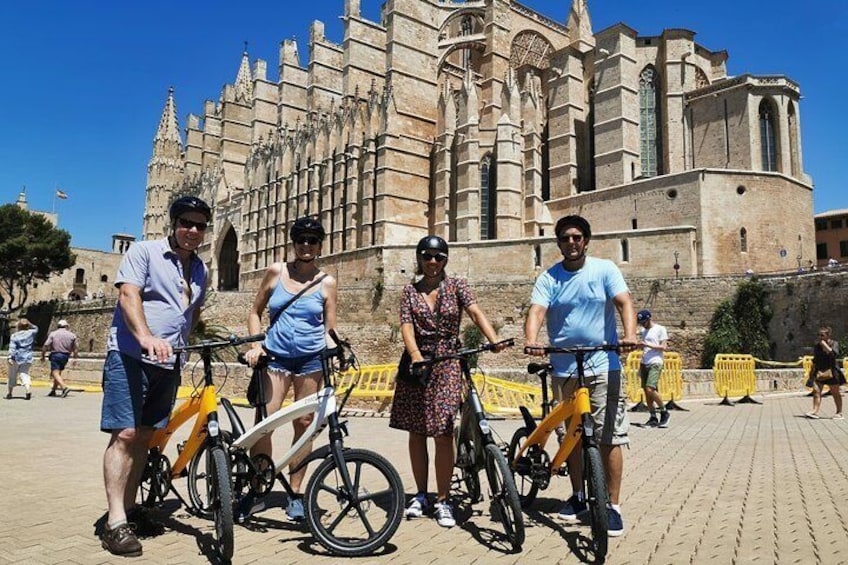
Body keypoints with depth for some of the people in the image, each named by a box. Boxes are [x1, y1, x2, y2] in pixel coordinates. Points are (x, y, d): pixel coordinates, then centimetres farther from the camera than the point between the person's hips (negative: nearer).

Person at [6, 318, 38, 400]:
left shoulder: (14, 336, -4)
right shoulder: (31, 333, 3)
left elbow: (12, 347, -13)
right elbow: (36, 328, 26)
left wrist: (10, 357, -16)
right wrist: (29, 324, 15)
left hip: (16, 358, -2)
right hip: (27, 358, 2)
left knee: (12, 376, 12)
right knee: (24, 374, 3)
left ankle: (9, 393, 22)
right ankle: (28, 389, -22)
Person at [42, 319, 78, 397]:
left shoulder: (53, 333, 0)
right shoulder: (71, 335, 6)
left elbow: (46, 346, -6)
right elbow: (75, 349, 7)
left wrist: (42, 355, 5)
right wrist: (75, 358, 16)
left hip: (55, 355, -4)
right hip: (65, 356, 4)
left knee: (55, 373, -10)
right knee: (58, 372, 19)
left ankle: (64, 387, -29)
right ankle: (53, 390, 23)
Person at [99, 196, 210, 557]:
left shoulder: (200, 270, 16)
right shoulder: (144, 252, -2)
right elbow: (129, 295, -16)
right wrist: (146, 337, -31)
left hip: (168, 363, 6)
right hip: (130, 356, -6)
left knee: (144, 437, 11)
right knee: (125, 435, -9)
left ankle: (130, 509, 22)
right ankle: (115, 523, -4)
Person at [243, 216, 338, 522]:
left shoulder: (326, 283, 3)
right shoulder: (276, 272, 4)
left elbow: (329, 330, 4)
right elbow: (255, 311, 11)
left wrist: (335, 349, -15)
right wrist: (256, 344, -2)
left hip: (311, 359, 0)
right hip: (276, 356, 0)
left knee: (304, 425, 5)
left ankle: (295, 494, 17)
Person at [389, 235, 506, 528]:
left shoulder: (457, 285, 3)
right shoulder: (410, 290, 8)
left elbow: (476, 312, -12)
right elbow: (406, 325, -4)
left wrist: (495, 340, -30)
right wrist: (415, 354, -23)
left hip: (448, 364, -2)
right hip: (417, 361, 2)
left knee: (443, 433, -6)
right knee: (416, 432, 7)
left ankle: (443, 500, 8)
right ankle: (421, 495, 22)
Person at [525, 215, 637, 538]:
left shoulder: (604, 270, 1)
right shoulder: (549, 278, 3)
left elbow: (624, 303, -11)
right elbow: (536, 312, -10)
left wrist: (630, 334, -31)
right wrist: (531, 340, -31)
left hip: (603, 367, -2)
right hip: (564, 369, 2)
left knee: (609, 438, -4)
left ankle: (612, 506, 8)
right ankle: (578, 496, 29)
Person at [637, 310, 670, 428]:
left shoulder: (660, 329, -3)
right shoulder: (643, 331, 18)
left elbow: (664, 347, -10)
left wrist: (648, 344, -16)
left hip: (655, 363, -7)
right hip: (644, 363, 7)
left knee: (650, 389, -18)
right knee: (646, 391, 5)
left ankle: (664, 411, 1)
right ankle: (653, 418, 12)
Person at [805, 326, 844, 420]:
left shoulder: (834, 343, -3)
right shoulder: (817, 346, 10)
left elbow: (834, 354, -25)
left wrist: (824, 344, -19)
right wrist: (811, 374, 15)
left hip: (831, 371, -4)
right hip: (819, 371, 4)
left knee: (835, 393, 5)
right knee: (816, 391, -9)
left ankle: (839, 413, 16)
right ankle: (815, 412, -13)